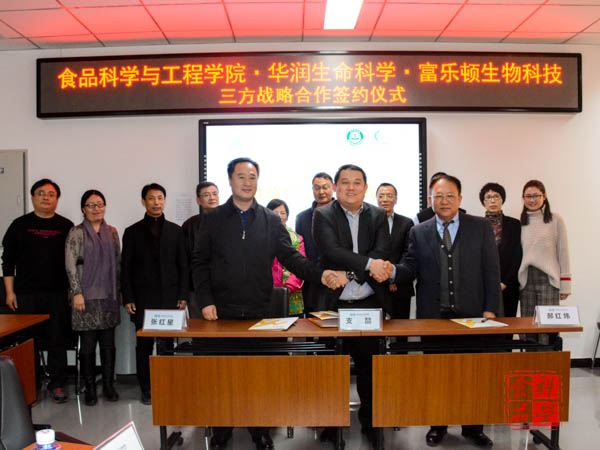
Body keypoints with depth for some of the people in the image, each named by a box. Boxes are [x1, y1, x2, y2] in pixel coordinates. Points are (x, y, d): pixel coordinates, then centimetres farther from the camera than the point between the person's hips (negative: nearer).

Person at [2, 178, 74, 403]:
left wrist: (73, 290, 3)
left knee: (58, 340, 3)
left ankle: (57, 385, 14)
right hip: (26, 294, 0)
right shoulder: (20, 225, 6)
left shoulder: (66, 226, 6)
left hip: (58, 294, 0)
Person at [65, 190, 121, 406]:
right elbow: (70, 264, -6)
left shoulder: (112, 232, 10)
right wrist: (77, 293, -11)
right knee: (88, 343, 2)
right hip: (87, 296, -3)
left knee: (108, 343, 8)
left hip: (109, 296, 3)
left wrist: (119, 290, 11)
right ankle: (90, 388, 16)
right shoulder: (76, 232, -2)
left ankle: (108, 385, 20)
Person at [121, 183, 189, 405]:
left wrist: (183, 295, 1)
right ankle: (146, 389, 14)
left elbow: (183, 266, 9)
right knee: (144, 345, 3)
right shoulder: (132, 232, 7)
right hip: (143, 299, 0)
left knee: (167, 344, 2)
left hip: (169, 297, 1)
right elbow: (126, 268, 5)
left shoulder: (175, 231, 10)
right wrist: (128, 298, -2)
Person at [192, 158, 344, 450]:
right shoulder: (213, 218, 5)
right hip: (222, 311, 0)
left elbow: (290, 256, 2)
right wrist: (205, 301, -6)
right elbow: (200, 263, 4)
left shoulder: (272, 220, 8)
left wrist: (319, 274, -15)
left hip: (259, 311, 1)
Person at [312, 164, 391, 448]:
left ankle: (369, 419, 28)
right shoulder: (323, 216, 1)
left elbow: (382, 252, -6)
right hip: (334, 304, -1)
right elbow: (331, 251, -15)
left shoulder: (378, 216, 8)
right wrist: (367, 263, -25)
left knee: (369, 363, 10)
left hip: (369, 303, 2)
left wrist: (350, 272, -18)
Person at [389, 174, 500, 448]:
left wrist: (490, 309, -5)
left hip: (471, 314, 0)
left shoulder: (481, 227, 4)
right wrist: (393, 271, -22)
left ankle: (473, 428, 27)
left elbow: (491, 271, 1)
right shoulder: (419, 232, 6)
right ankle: (438, 426, 27)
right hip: (433, 317, 1)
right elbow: (411, 268, 1)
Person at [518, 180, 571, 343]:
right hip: (525, 280, 3)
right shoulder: (520, 222, 10)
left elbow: (563, 253, 3)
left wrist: (565, 285, -1)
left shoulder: (556, 220, 3)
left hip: (548, 279, -3)